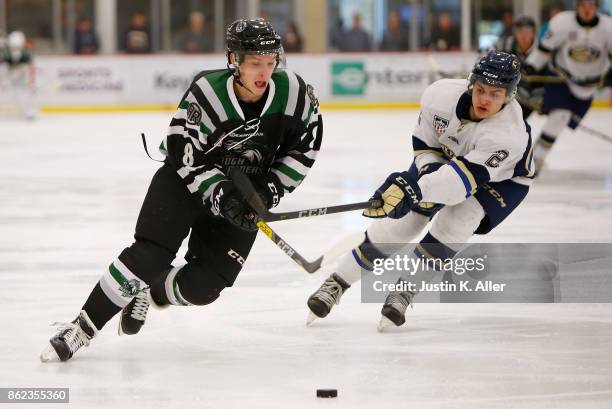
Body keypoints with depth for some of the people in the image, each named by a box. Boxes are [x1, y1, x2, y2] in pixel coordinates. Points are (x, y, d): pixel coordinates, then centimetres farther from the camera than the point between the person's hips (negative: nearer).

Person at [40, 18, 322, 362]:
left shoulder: (293, 92, -17)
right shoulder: (207, 92, -26)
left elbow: (304, 147, -3)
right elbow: (186, 156, -21)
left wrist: (270, 190, -10)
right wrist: (221, 194, -30)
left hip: (243, 195, 3)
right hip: (187, 178, -3)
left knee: (203, 285, -8)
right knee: (149, 256, -20)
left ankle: (149, 294, 24)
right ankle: (83, 328, -10)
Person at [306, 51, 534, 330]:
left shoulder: (510, 134, -40)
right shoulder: (441, 94, -28)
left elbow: (466, 177, -47)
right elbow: (424, 140, -8)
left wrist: (414, 189, -55)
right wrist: (428, 171, -25)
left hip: (501, 178, -4)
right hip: (444, 158, 4)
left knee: (453, 223, -27)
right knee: (399, 221, -2)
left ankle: (404, 293, -10)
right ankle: (336, 284, 12)